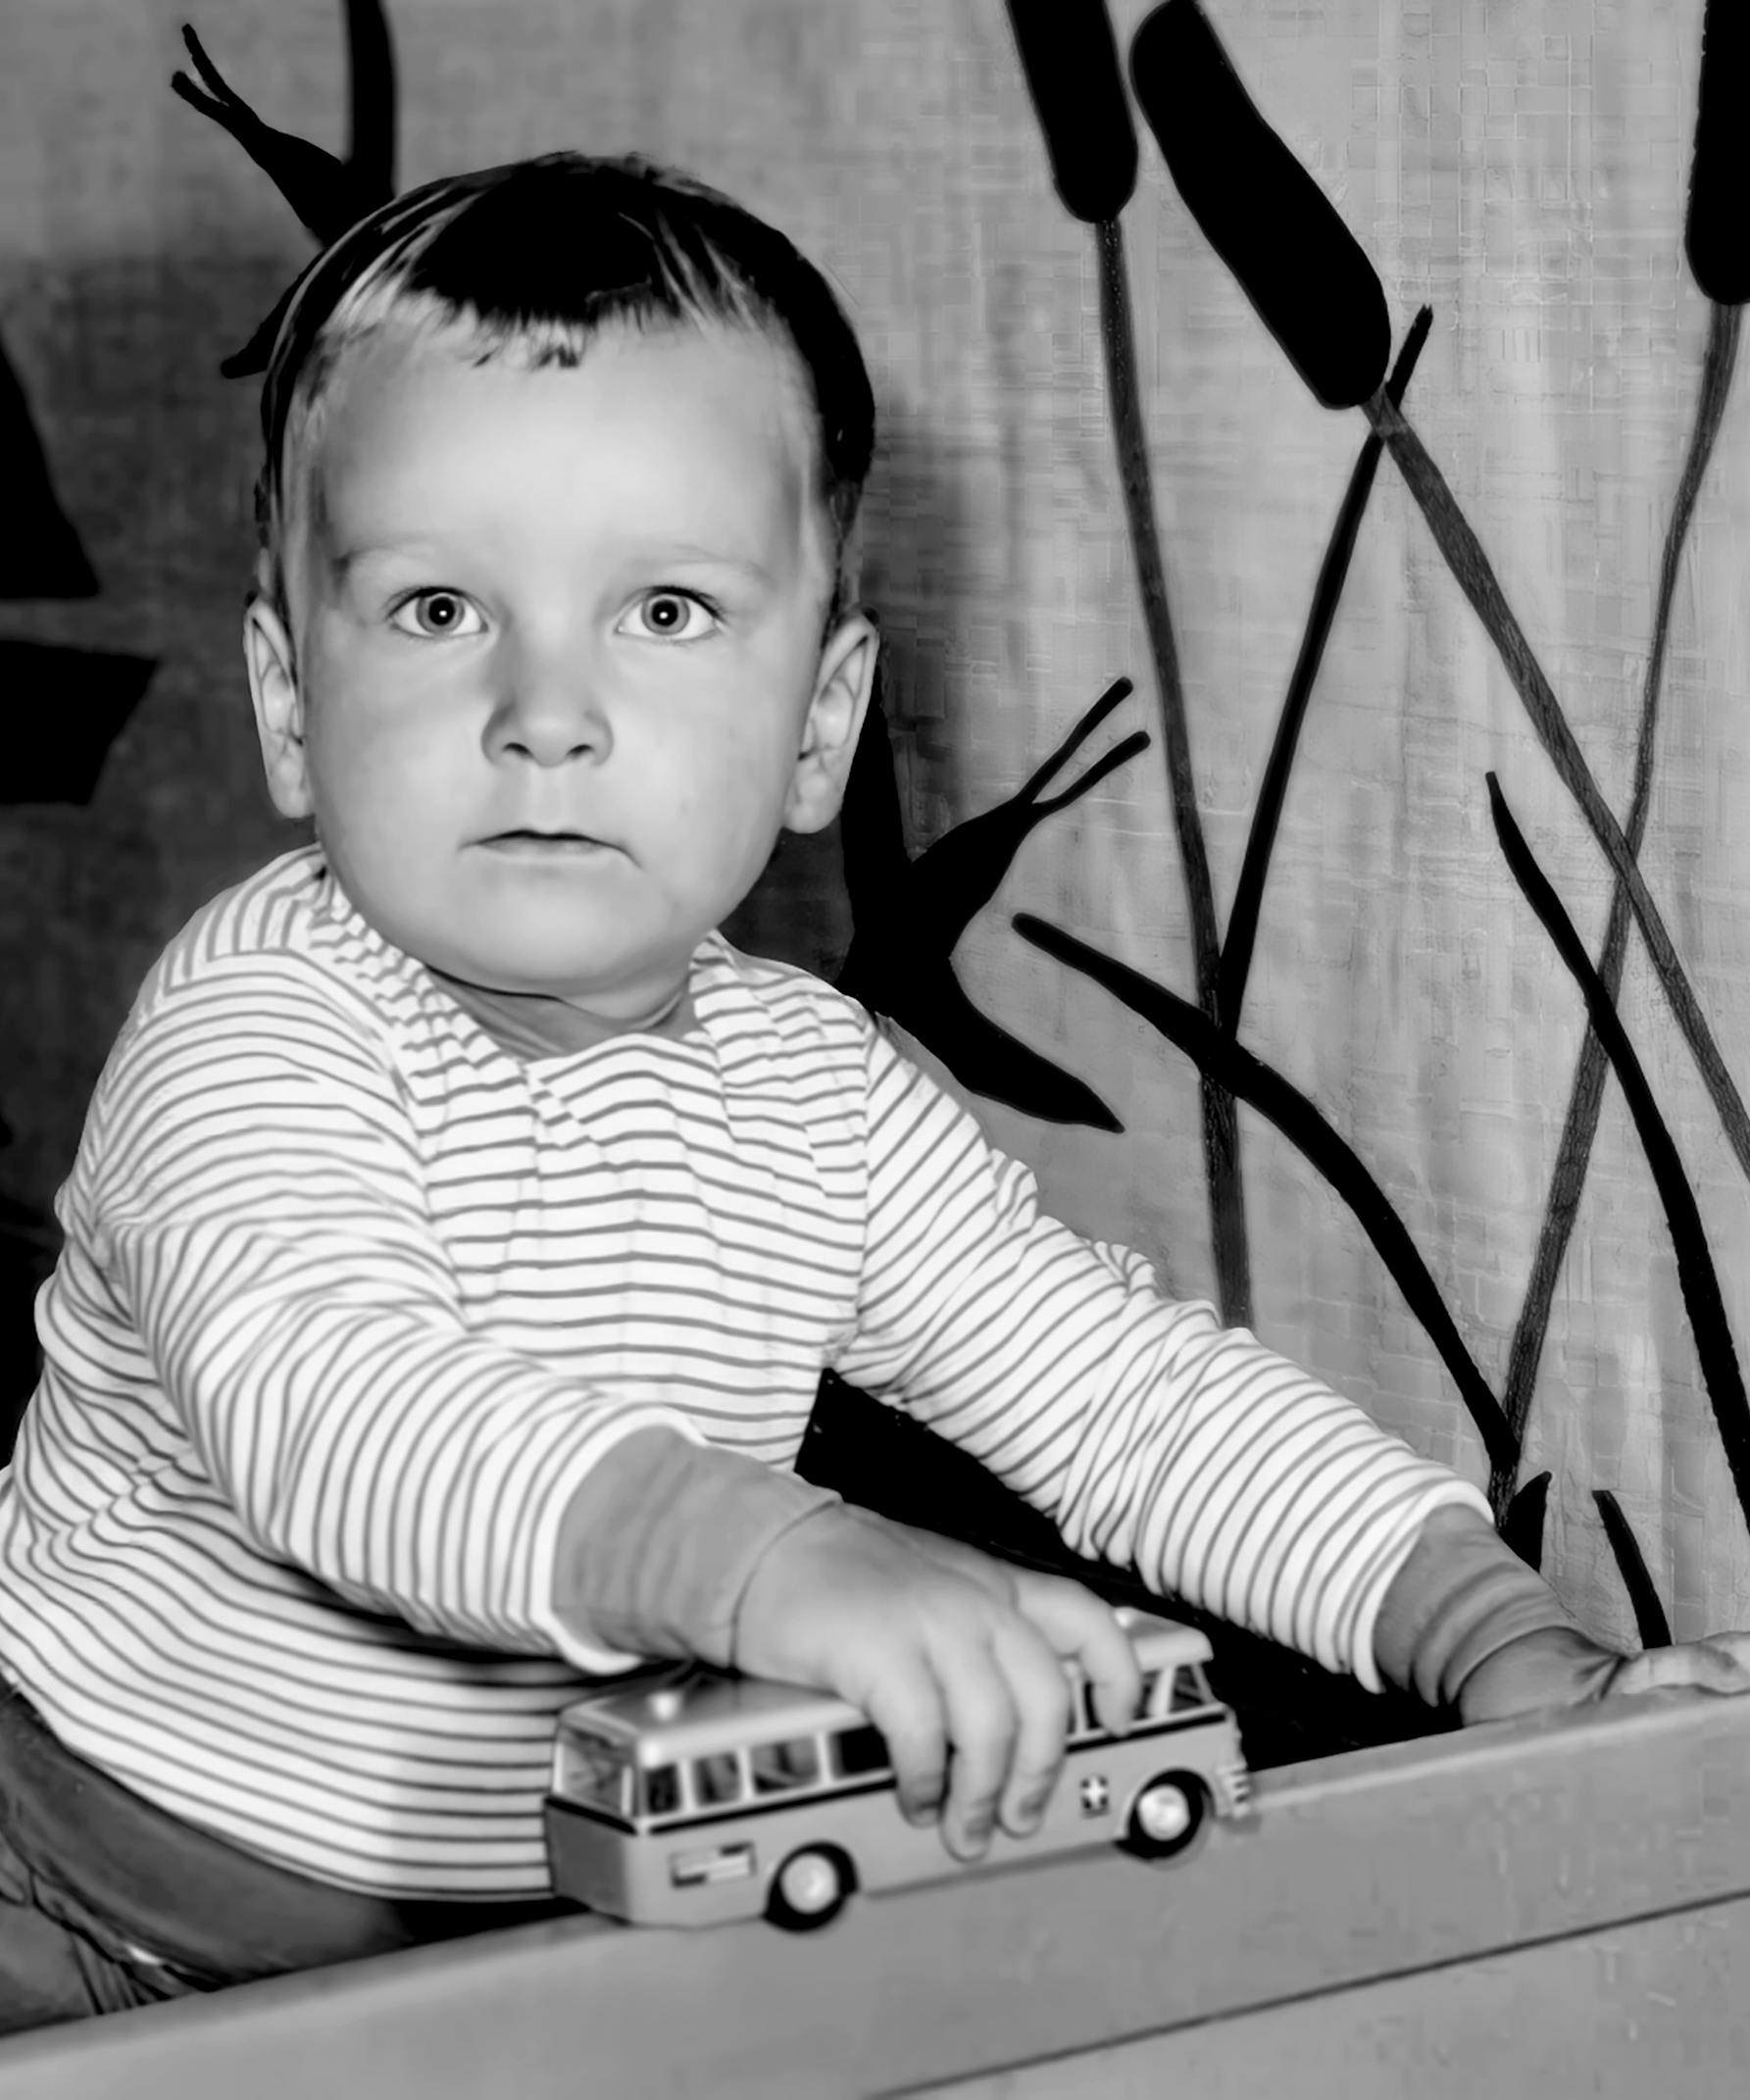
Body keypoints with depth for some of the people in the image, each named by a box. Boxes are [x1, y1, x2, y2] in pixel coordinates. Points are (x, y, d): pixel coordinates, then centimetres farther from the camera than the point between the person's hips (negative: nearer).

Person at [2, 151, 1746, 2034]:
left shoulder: (811, 1093, -1)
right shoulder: (260, 1018, -18)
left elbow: (1132, 1388, 2)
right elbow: (319, 1403, -36)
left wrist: (1506, 1645, -10)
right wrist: (764, 1557, -51)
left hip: (561, 1944, 4)